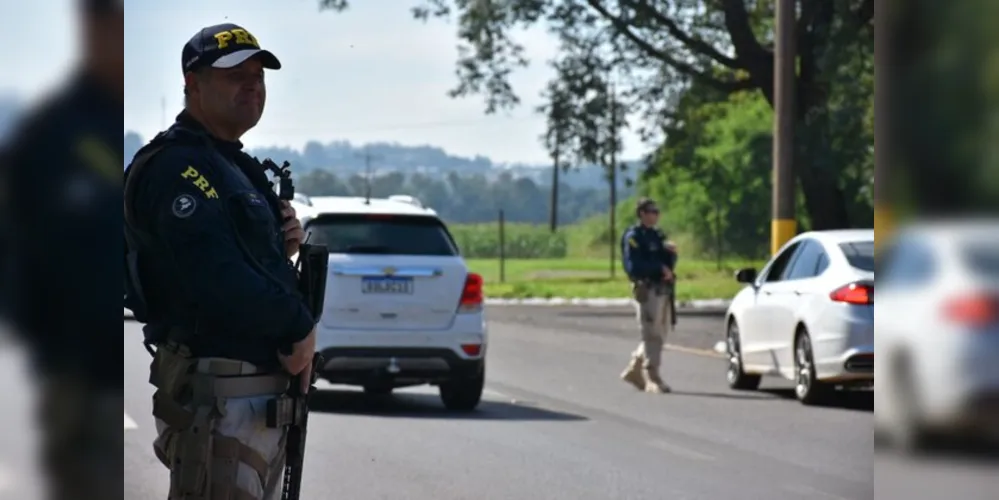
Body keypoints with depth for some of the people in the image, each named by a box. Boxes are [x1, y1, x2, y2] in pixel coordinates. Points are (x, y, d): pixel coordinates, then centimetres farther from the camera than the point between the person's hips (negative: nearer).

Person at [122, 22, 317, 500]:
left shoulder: (239, 166, 20)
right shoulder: (176, 166, -13)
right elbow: (217, 276, -25)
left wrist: (284, 242, 4)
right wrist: (298, 327, -14)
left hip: (264, 387, 11)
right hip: (217, 393, -11)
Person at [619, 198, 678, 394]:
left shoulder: (657, 235, 19)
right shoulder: (633, 237, -6)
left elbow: (669, 263, 16)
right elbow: (633, 266, -16)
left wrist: (671, 252, -5)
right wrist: (659, 269, -18)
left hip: (663, 289, 8)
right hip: (647, 289, -8)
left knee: (660, 333, 12)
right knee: (652, 335, -8)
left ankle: (634, 370, 23)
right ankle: (653, 379, -6)